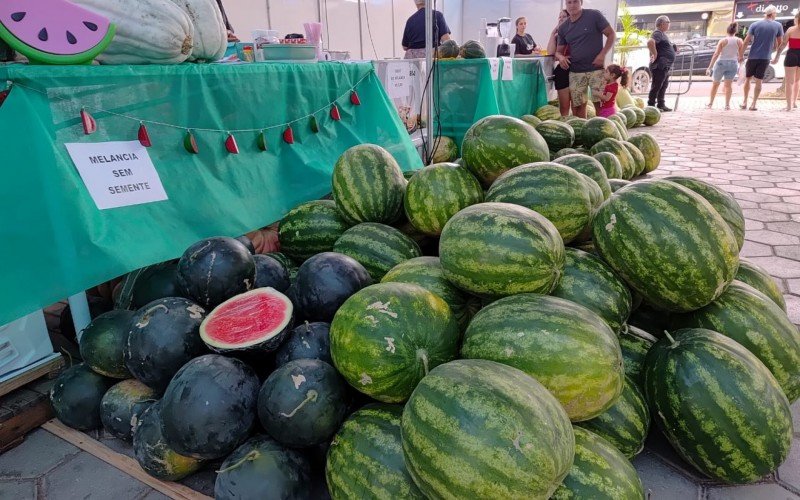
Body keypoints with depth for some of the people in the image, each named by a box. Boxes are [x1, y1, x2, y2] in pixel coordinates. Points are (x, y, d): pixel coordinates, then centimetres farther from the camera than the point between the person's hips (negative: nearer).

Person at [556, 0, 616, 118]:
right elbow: (559, 50, 16)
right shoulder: (563, 28, 10)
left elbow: (611, 34, 0)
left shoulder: (594, 16, -2)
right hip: (575, 72, 3)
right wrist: (560, 57, -9)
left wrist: (602, 54, -12)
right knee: (578, 105, 3)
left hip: (596, 69, -3)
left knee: (600, 104, -4)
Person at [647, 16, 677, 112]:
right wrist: (655, 55, -26)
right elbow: (650, 42, -31)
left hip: (666, 66, 11)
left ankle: (661, 105, 20)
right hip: (660, 66, -11)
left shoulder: (664, 34, 20)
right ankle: (651, 105, -7)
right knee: (656, 86, -9)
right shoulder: (658, 33, -11)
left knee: (663, 86, 14)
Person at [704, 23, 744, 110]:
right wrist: (739, 66, 15)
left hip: (721, 63, -1)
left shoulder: (723, 41, -8)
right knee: (728, 85, 4)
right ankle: (727, 104, -3)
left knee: (715, 83, 13)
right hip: (733, 64, 2)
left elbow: (716, 54, -13)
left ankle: (710, 103, 20)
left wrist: (710, 67, -13)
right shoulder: (739, 41, -1)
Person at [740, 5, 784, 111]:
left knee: (747, 79, 11)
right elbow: (780, 43, 6)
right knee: (758, 81, 6)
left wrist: (741, 55, 2)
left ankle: (744, 102, 10)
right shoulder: (778, 26, 1)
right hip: (765, 58, 0)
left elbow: (746, 42, -6)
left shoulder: (755, 25, -1)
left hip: (753, 57, 0)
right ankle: (753, 104, 4)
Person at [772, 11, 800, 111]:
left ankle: (789, 105, -5)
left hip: (792, 55, -3)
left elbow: (783, 44, -7)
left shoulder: (791, 29, -3)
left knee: (789, 82, 0)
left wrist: (776, 57, -5)